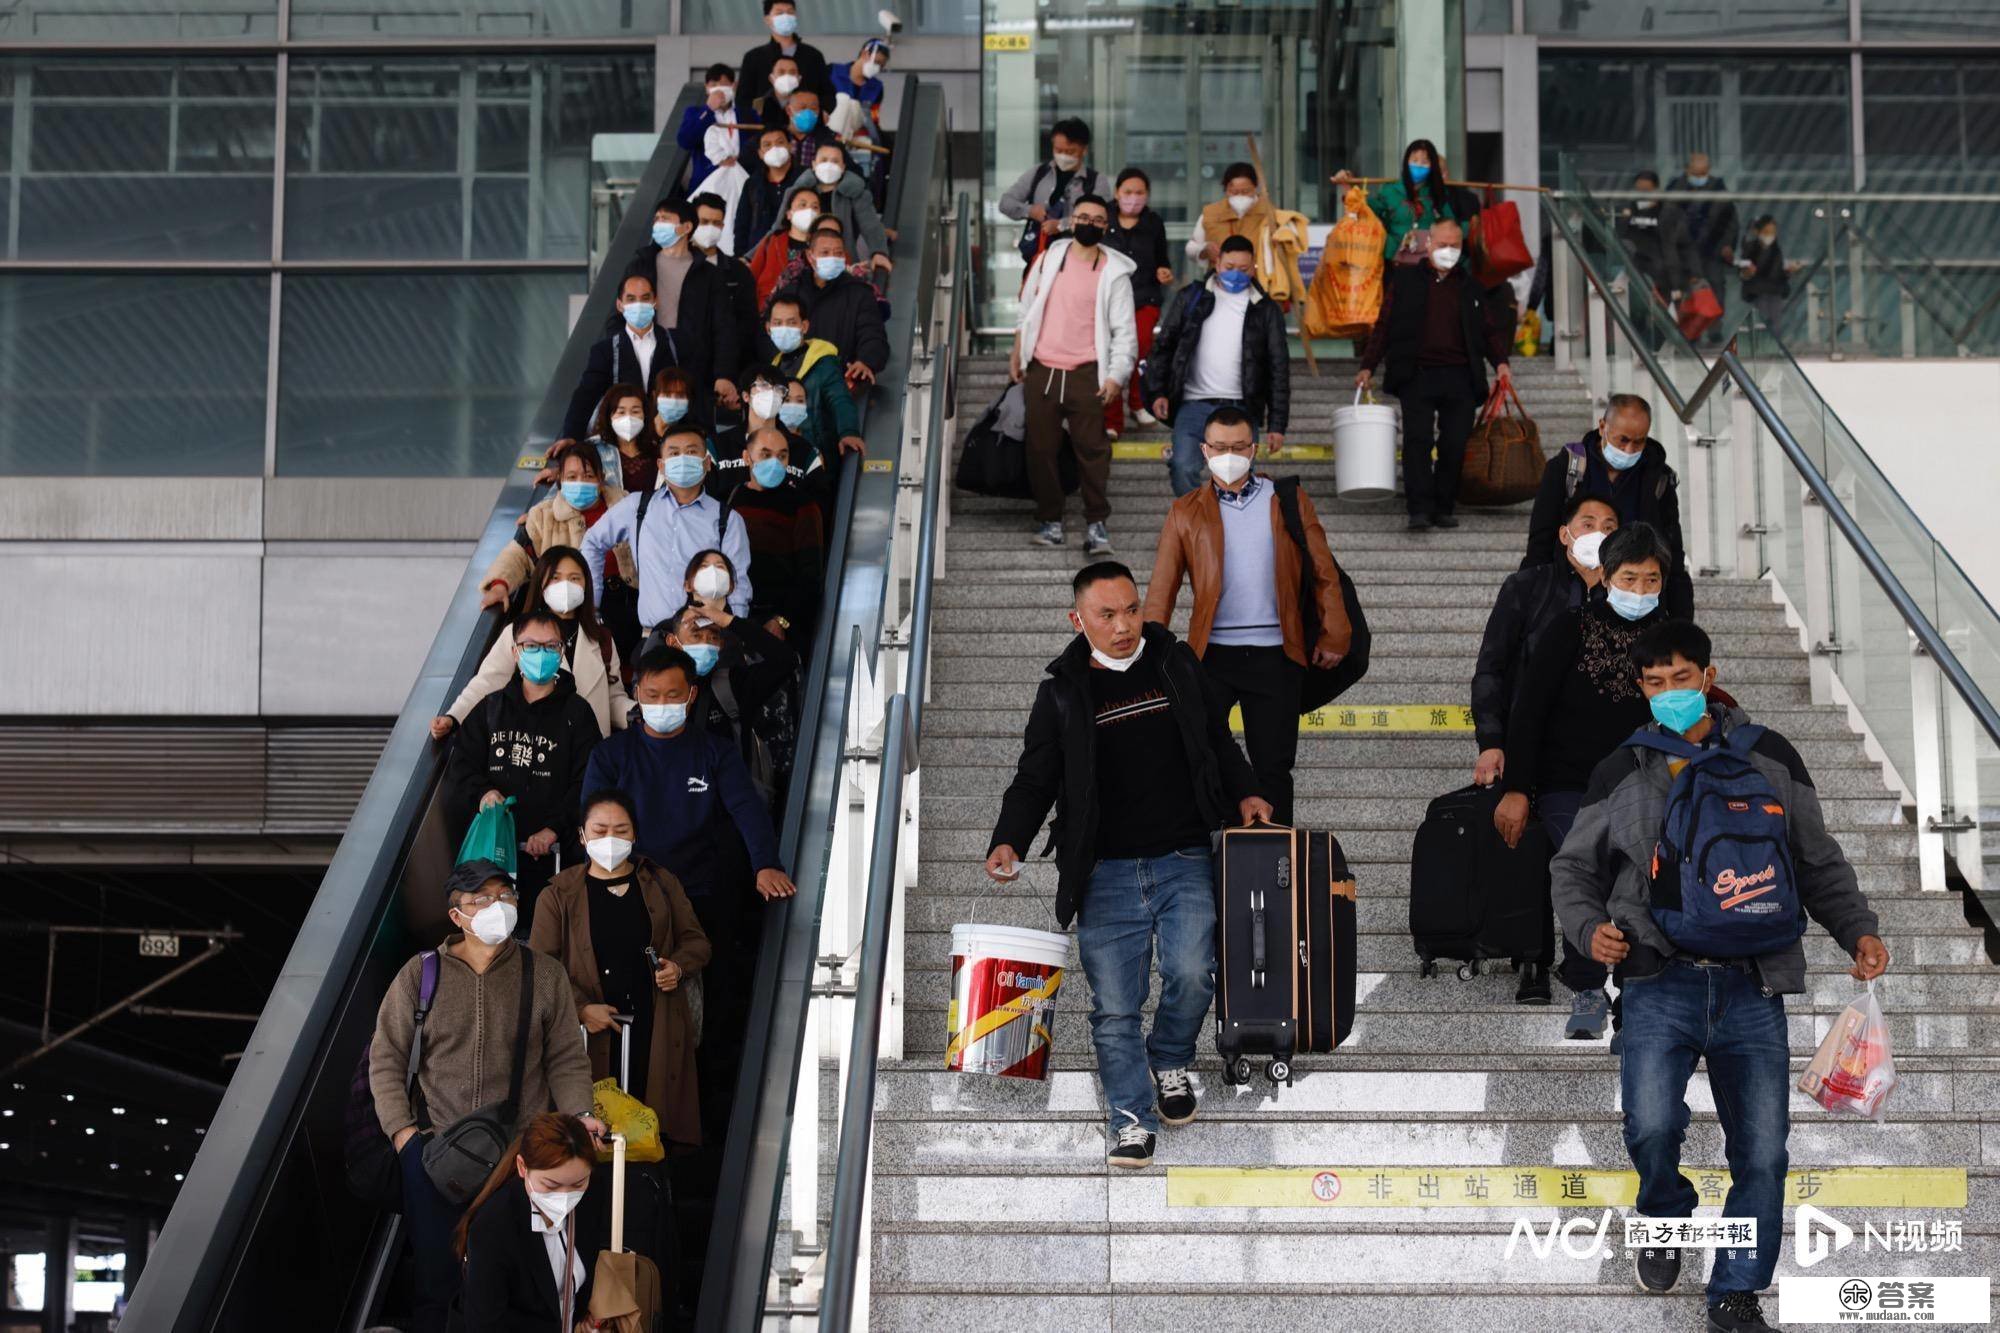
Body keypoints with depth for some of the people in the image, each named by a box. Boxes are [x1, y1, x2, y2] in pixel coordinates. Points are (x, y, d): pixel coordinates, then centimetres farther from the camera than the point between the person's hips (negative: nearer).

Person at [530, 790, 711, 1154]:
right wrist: (580, 1008, -11)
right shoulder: (560, 893, 6)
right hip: (593, 1032, -2)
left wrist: (678, 967, -6)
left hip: (657, 1032, 2)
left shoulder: (661, 883, 13)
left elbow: (696, 941, 17)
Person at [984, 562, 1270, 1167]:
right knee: (1114, 1007, -4)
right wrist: (1009, 841, -11)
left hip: (1184, 861, 1)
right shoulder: (1062, 693, 3)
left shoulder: (1177, 664, 7)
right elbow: (1034, 781, 5)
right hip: (1107, 873, 0)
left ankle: (1170, 1063, 14)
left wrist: (1243, 794, 7)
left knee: (1191, 974, -16)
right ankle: (1130, 1117, 10)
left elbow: (1218, 739, 21)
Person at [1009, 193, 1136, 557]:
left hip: (1086, 375, -3)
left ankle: (1096, 524, -2)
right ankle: (1050, 520, 14)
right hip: (1041, 371, 3)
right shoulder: (1048, 259, 8)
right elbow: (1027, 309, 16)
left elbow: (1124, 331, -2)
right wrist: (1017, 354, 13)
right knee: (1041, 448, 5)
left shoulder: (1114, 272, 0)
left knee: (1092, 449, -6)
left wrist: (1116, 376, -11)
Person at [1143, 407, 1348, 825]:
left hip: (1274, 654, 0)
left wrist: (1334, 635, -2)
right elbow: (1162, 587, 2)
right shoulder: (1186, 511, 7)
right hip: (1212, 653, 0)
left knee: (1273, 766, 4)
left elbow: (1323, 571, 5)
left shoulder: (1287, 499, 7)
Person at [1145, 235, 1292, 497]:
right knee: (1183, 468, -19)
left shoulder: (1266, 309, 7)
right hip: (1194, 405, -1)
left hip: (1242, 408, 1)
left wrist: (1277, 423, 1)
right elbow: (1163, 344, 9)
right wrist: (1158, 391, -2)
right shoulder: (1192, 297, 8)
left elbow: (1279, 368, 7)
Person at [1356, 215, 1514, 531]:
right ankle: (1419, 509, -16)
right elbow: (1384, 324, 10)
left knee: (1455, 445, -2)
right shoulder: (1405, 279, 12)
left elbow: (1494, 328, 18)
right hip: (1417, 374, -2)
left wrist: (1501, 361, 0)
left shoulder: (1471, 287, 17)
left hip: (1460, 378, 2)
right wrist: (1368, 366, 1)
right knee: (1417, 440, -13)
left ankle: (1443, 508, 7)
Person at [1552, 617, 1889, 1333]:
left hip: (1752, 989, 1)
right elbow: (1574, 867, 16)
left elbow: (1820, 863, 17)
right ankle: (1664, 1217, 14)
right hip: (1661, 984, -1)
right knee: (1651, 1126, -20)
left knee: (1763, 1152, -2)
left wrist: (1859, 929, 2)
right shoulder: (1621, 772, 10)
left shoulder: (1770, 758, 11)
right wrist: (1588, 926, -4)